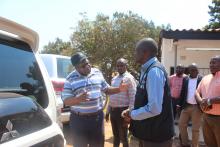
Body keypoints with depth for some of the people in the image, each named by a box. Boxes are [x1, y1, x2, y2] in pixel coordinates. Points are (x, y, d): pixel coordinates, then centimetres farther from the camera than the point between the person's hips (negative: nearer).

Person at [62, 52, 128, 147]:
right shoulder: (70, 79, -8)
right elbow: (66, 100, -9)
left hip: (98, 117, 3)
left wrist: (119, 89, -4)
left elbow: (106, 89, 13)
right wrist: (79, 99, -28)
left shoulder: (97, 73, 3)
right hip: (79, 119, -3)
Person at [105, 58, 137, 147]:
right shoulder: (114, 79, 13)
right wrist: (108, 111, 16)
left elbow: (133, 97, -16)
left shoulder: (129, 78, -10)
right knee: (115, 135, 20)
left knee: (123, 137, 5)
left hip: (122, 110, -7)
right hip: (113, 110, 7)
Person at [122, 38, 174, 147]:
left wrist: (132, 114, -15)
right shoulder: (147, 70, 5)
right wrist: (132, 112, 4)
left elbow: (154, 108, -30)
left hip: (156, 134, -8)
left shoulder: (154, 71, -24)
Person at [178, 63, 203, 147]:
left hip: (197, 107, -4)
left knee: (195, 129, 7)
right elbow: (183, 92, 8)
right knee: (181, 124, 10)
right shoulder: (185, 79, 6)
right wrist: (180, 104, 4)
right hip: (186, 106, 4)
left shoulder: (202, 79, -6)